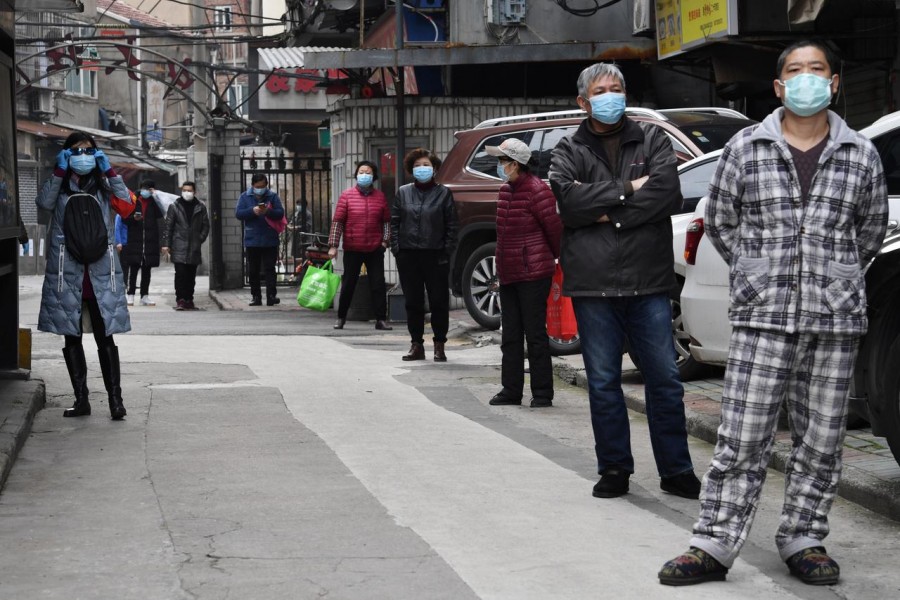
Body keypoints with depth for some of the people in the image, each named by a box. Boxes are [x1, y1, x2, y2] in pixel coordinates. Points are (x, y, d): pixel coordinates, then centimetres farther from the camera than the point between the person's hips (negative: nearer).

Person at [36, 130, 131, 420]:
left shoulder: (101, 185, 11)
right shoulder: (59, 186, 8)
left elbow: (125, 200, -7)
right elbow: (44, 203, -13)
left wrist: (108, 170, -9)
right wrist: (59, 171, -14)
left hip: (100, 270, -1)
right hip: (67, 271, 1)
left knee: (105, 337, -3)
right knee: (72, 337, 5)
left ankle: (115, 398, -2)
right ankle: (81, 399, 12)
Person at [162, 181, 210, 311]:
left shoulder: (200, 207, 9)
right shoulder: (174, 206, 5)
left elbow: (206, 226, 14)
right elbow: (168, 226, 4)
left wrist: (200, 239, 2)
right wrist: (166, 244, -2)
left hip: (194, 248, 2)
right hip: (179, 248, -2)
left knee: (191, 275, 5)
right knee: (180, 273, -10)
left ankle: (189, 300, 12)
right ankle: (180, 300, -9)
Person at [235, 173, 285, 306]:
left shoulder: (273, 196, 3)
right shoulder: (245, 197, 5)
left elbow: (280, 213, -4)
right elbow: (238, 213, -4)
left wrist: (268, 211, -22)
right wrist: (252, 211, -19)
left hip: (270, 240, -2)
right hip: (252, 240, 2)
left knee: (269, 269, -5)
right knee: (253, 271, 6)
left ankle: (271, 295, -8)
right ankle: (256, 296, 13)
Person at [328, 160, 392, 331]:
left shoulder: (380, 197, 5)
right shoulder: (347, 195, -2)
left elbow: (386, 221, 11)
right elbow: (337, 221, -3)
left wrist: (385, 240, 0)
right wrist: (333, 245, -8)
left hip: (375, 249, 1)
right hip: (352, 249, -1)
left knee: (378, 285, 1)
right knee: (348, 284, 7)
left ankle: (380, 319, 6)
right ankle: (341, 318, 21)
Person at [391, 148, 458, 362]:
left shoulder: (443, 193, 2)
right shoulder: (403, 192, 9)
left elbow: (452, 226, 0)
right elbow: (394, 222, 9)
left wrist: (447, 252, -8)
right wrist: (396, 248, -1)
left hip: (435, 256, -2)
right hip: (408, 255, 2)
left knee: (439, 302, 1)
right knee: (413, 302, 6)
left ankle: (439, 346, 10)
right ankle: (417, 345, 14)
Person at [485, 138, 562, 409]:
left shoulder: (536, 190, -15)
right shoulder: (506, 191, 12)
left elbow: (554, 228, -12)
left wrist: (558, 257, 2)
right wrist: (500, 267, 18)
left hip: (533, 274, -9)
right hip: (508, 274, 9)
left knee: (535, 334, -3)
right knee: (510, 335, 11)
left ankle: (542, 393, 3)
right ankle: (511, 391, 17)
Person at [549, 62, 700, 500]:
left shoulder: (653, 140, 10)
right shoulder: (569, 150, 10)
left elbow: (668, 193, -7)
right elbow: (568, 200, -11)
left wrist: (607, 214, -10)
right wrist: (628, 190, -11)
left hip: (648, 282, 0)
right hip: (593, 285, 0)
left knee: (664, 379, 2)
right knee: (603, 382, 5)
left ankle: (675, 470, 10)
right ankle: (614, 470, 15)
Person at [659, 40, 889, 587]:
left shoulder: (862, 156, 6)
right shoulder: (746, 148, 3)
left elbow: (870, 232, 17)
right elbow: (720, 222, 12)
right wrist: (763, 276, 10)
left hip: (836, 319, 2)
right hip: (762, 317, -1)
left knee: (822, 441, 7)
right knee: (742, 440, -4)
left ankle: (804, 540, 19)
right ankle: (714, 546, 1)